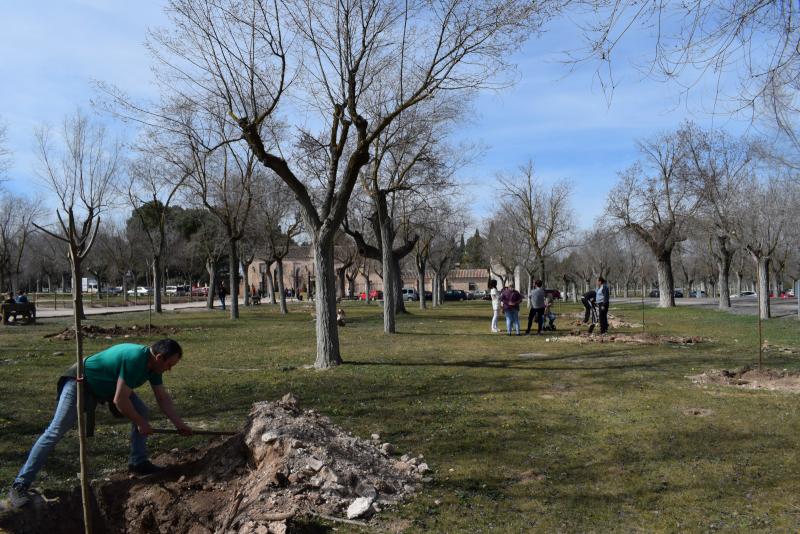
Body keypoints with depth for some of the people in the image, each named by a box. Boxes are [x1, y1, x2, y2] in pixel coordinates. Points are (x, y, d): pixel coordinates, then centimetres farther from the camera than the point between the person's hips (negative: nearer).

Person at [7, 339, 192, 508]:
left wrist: (180, 424, 0)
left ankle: (138, 462, 10)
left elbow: (163, 398, 3)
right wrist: (140, 424, -17)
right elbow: (120, 401, -31)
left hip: (106, 385, 9)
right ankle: (19, 485, -7)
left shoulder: (153, 363, -7)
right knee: (55, 432, -14)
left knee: (141, 411, 0)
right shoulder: (134, 359, -35)